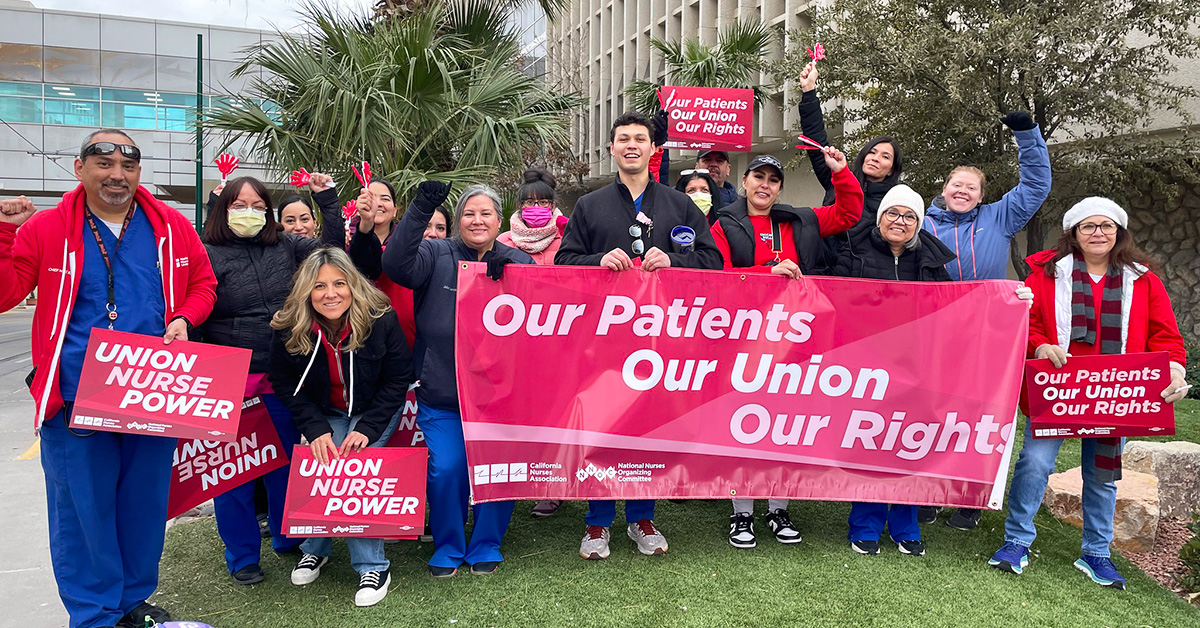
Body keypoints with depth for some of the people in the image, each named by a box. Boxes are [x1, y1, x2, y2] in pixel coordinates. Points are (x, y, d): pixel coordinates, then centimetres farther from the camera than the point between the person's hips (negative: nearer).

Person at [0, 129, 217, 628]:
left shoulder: (172, 227, 6)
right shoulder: (45, 229, 1)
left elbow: (203, 284, 14)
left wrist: (184, 319, -5)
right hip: (75, 401, -2)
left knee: (145, 503, 14)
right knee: (83, 509, 6)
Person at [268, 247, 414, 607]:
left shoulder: (381, 320, -24)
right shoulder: (288, 330, -18)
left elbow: (398, 379, -15)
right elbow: (286, 386, -7)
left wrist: (367, 429, -22)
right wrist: (316, 429, -19)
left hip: (375, 411, -2)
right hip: (325, 414, 2)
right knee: (319, 466, -19)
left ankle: (372, 566, -9)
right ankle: (315, 548, 10)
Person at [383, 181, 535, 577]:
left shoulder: (518, 262, 8)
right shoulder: (437, 255, 3)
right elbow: (396, 264, -17)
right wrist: (420, 211, -25)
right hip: (442, 394, -1)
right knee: (445, 469, -7)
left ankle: (486, 546, 23)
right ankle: (447, 547, 19)